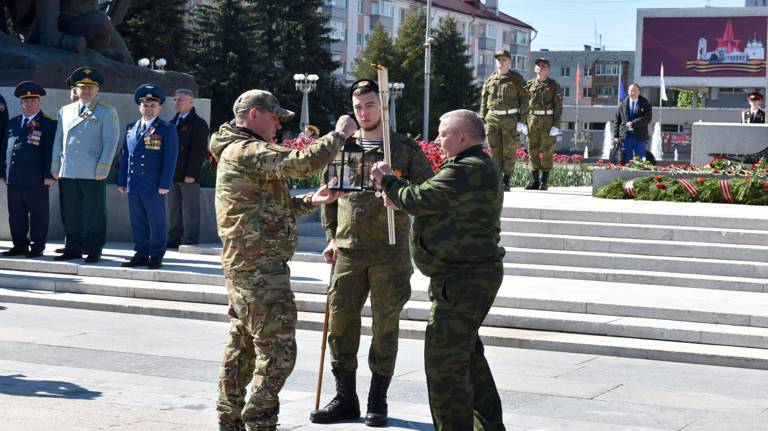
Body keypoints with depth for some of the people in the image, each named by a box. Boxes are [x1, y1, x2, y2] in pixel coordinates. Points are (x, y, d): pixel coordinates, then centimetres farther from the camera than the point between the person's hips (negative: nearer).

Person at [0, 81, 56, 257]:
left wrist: (49, 175, -13)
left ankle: (37, 247, 8)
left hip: (36, 179, -6)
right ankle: (20, 245, 17)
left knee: (38, 214, 1)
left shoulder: (49, 124, -2)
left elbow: (51, 151, -7)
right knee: (16, 215, 9)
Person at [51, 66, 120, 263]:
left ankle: (94, 251, 8)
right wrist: (55, 166, 10)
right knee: (70, 213, 7)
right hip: (67, 173, 4)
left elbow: (111, 142, -5)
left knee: (95, 214, 0)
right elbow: (58, 141, 18)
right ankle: (73, 248, 17)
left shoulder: (107, 112, 1)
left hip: (93, 173, -4)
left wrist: (102, 168, -12)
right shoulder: (65, 111, 15)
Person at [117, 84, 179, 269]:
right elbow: (124, 156, 17)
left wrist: (164, 184, -13)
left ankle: (156, 257, 8)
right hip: (133, 185, 5)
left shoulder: (167, 129, -1)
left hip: (154, 187, -5)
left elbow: (170, 159, -7)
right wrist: (122, 181, 11)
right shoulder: (131, 128, 15)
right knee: (137, 222, 9)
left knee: (156, 222, 1)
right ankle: (141, 254, 16)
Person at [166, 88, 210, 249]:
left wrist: (191, 174, -18)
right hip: (173, 174, 8)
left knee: (190, 210, -2)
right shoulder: (173, 122, 18)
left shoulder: (198, 124, -6)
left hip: (188, 175, -8)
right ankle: (174, 238, 18)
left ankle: (190, 240, 2)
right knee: (174, 209, 12)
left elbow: (199, 151, -12)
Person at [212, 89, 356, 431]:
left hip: (243, 268, 11)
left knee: (242, 347, 15)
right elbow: (303, 163, -26)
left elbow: (270, 209, 24)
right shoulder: (246, 152, -14)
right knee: (277, 351, -8)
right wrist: (339, 134, -13)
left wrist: (309, 201, 11)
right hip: (261, 271, -11)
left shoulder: (240, 152, 21)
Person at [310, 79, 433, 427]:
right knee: (340, 323, 3)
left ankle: (377, 400, 15)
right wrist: (332, 237, 10)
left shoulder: (406, 149, 2)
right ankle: (345, 398, 15)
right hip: (348, 252, 3)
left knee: (386, 326, 3)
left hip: (390, 254, -3)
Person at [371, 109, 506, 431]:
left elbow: (419, 200, -18)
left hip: (463, 280, -12)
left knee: (443, 359, -8)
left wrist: (387, 181, 0)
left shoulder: (467, 170, -18)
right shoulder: (481, 168, 18)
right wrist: (398, 198, 8)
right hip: (471, 275, 12)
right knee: (467, 354, 22)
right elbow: (438, 206, 21)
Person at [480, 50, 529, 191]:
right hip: (492, 119, 3)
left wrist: (522, 120, -8)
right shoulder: (490, 80, 11)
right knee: (494, 150, 1)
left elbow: (524, 101, -1)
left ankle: (506, 182, 2)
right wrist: (482, 120, 8)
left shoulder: (517, 79, 2)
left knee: (509, 151, -2)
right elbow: (484, 101, 15)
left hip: (510, 119, -3)